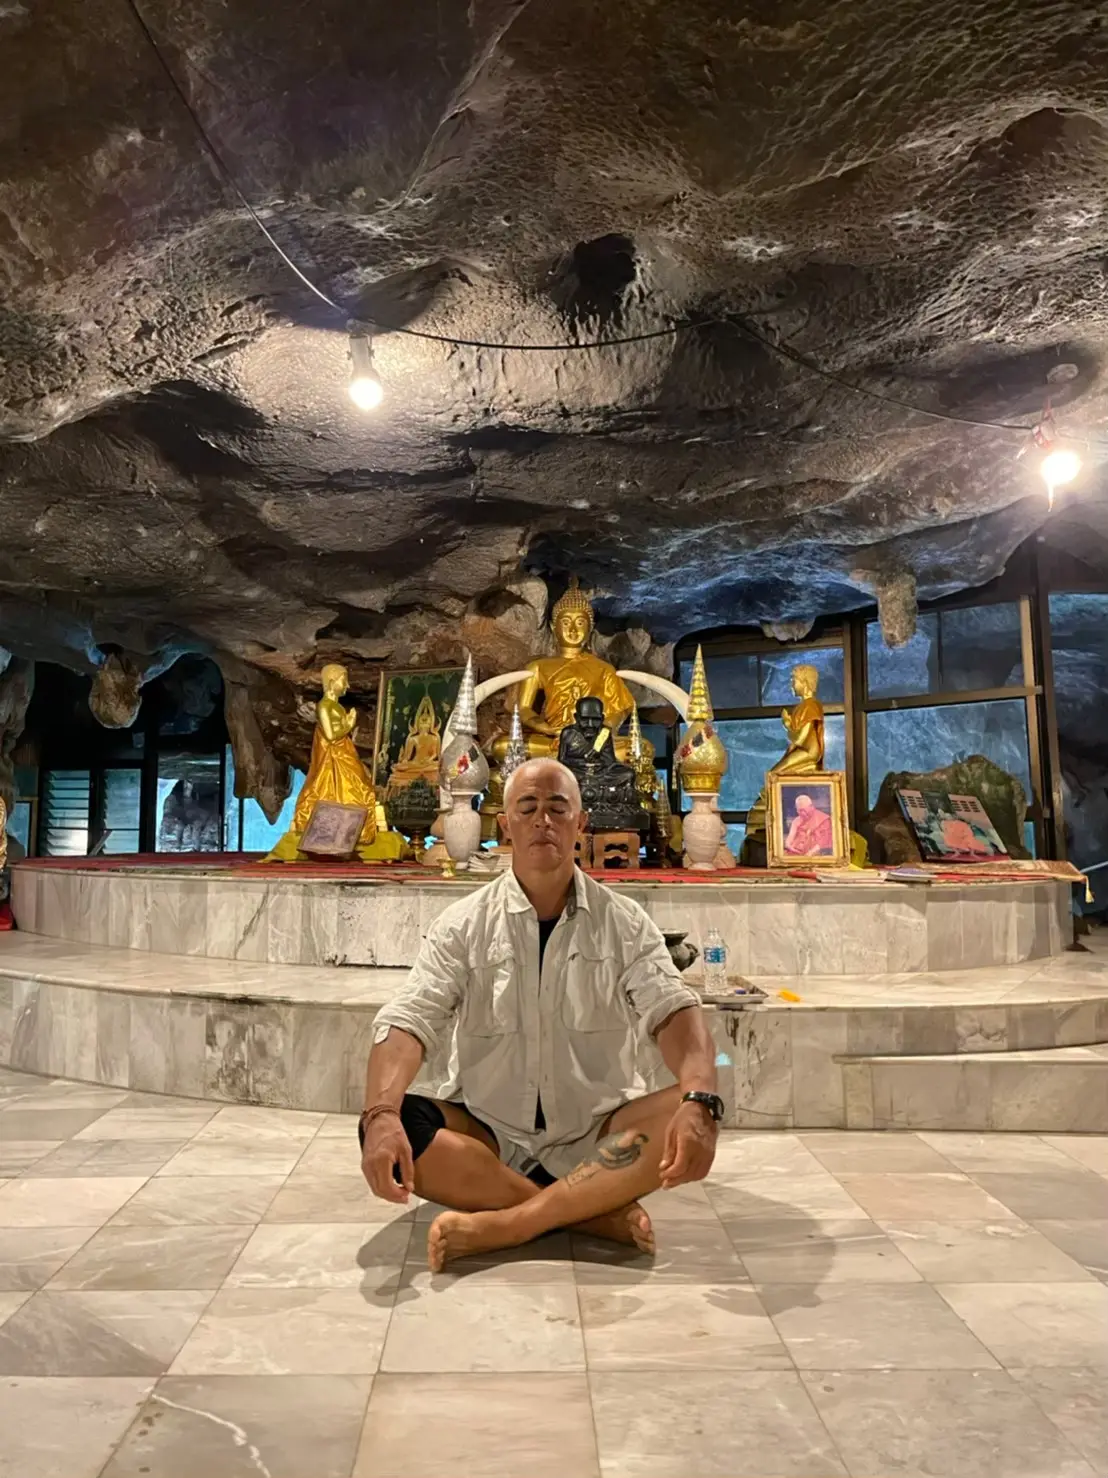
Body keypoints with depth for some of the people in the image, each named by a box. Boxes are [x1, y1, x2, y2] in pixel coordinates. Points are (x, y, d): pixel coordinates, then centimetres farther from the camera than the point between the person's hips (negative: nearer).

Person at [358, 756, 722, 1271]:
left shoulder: (624, 922, -1)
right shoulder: (463, 925, -2)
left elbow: (674, 1012, -14)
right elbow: (408, 1022, -12)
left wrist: (699, 1102, -35)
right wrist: (382, 1115, -33)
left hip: (597, 1134, 0)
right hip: (488, 1133, 0)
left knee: (693, 1120, -27)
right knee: (393, 1126, -27)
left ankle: (502, 1224, -26)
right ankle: (593, 1211, -21)